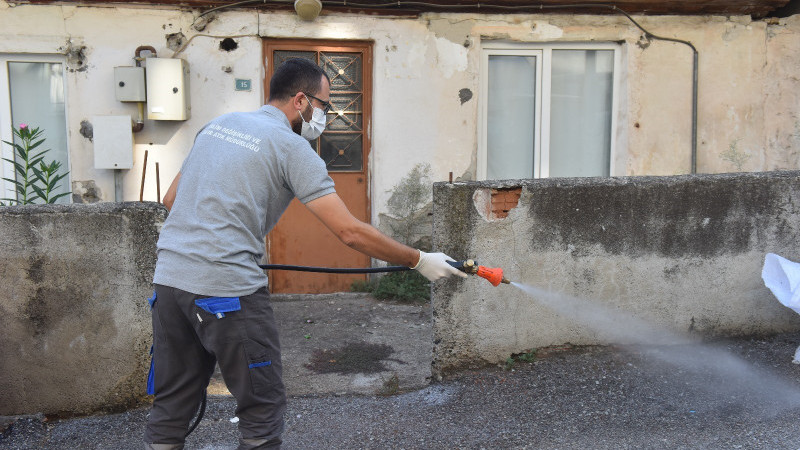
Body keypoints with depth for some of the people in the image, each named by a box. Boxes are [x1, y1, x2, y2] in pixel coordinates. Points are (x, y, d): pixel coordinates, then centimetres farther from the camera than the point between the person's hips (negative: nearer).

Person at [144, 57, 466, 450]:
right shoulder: (292, 147, -5)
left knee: (171, 406, 16)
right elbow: (351, 232, -11)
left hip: (168, 276, 8)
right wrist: (420, 261, -2)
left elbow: (171, 199, 21)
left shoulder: (218, 123, 16)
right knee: (262, 408, 7)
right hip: (227, 288, -7)